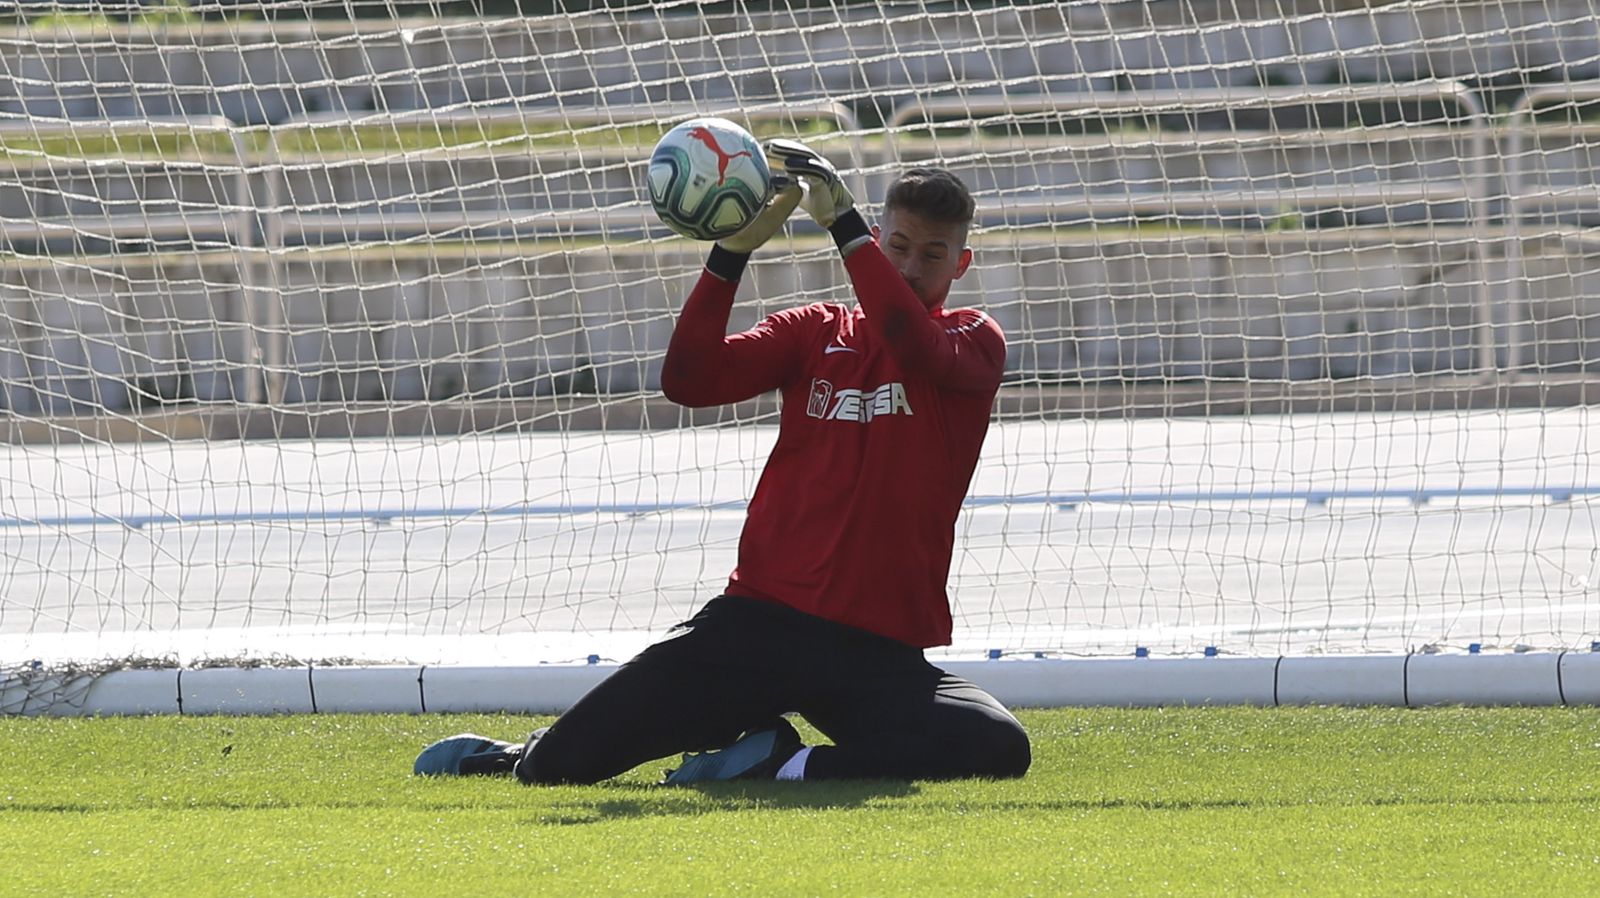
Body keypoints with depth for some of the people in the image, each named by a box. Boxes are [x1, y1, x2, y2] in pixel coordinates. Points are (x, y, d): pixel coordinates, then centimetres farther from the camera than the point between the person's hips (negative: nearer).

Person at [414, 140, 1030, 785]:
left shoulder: (974, 343, 6)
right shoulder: (814, 331, 13)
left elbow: (914, 345, -19)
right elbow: (689, 381, -4)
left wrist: (842, 222, -23)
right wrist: (734, 251, -15)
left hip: (876, 653, -2)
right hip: (759, 618, 2)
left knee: (999, 747, -31)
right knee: (562, 762, -7)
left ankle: (784, 767, -14)